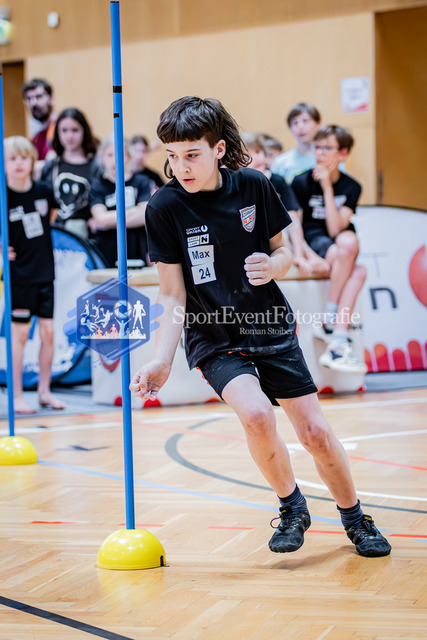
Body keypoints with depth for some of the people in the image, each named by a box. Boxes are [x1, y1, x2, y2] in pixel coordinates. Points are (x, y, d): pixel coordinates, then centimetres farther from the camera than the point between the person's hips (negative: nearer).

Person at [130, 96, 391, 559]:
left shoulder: (253, 185, -7)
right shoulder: (164, 207, -13)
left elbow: (282, 251, 6)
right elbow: (172, 295, -10)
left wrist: (273, 266, -17)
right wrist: (161, 360, -20)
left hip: (272, 329, 2)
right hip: (214, 340, -2)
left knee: (315, 432, 1)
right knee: (257, 415, -27)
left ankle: (354, 518, 27)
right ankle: (292, 507, 1)